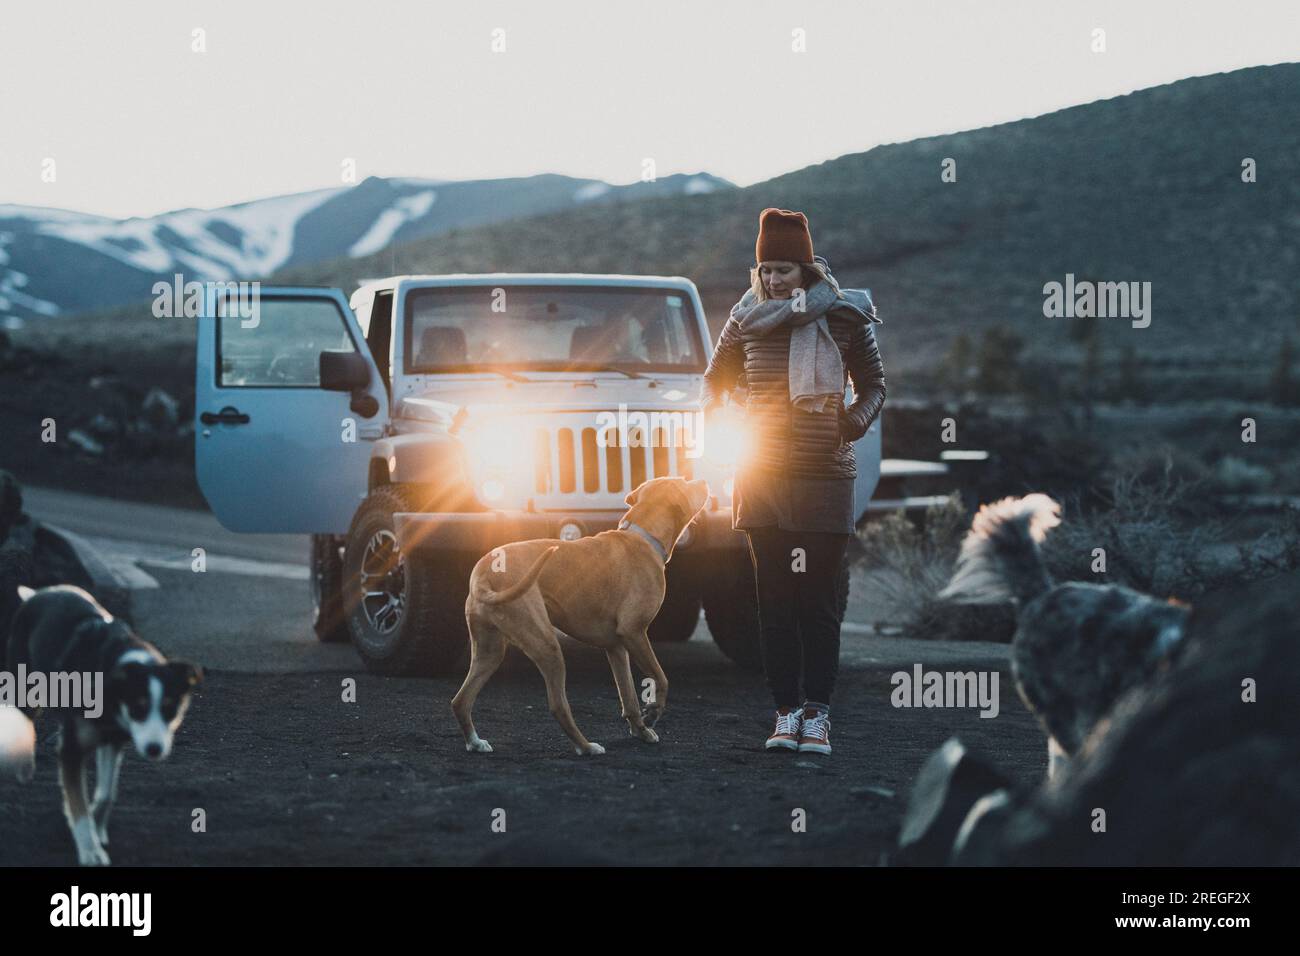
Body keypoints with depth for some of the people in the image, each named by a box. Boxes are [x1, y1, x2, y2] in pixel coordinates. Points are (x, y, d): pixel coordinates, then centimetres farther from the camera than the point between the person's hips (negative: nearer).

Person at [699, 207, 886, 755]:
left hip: (824, 478, -2)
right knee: (775, 601, 2)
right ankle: (787, 712, 6)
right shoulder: (747, 320, 5)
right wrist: (712, 422, -1)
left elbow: (874, 385, 10)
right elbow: (716, 379, 18)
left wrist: (858, 419, -10)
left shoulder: (842, 317, -1)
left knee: (818, 601, -2)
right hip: (761, 478, 2)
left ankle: (817, 715, 2)